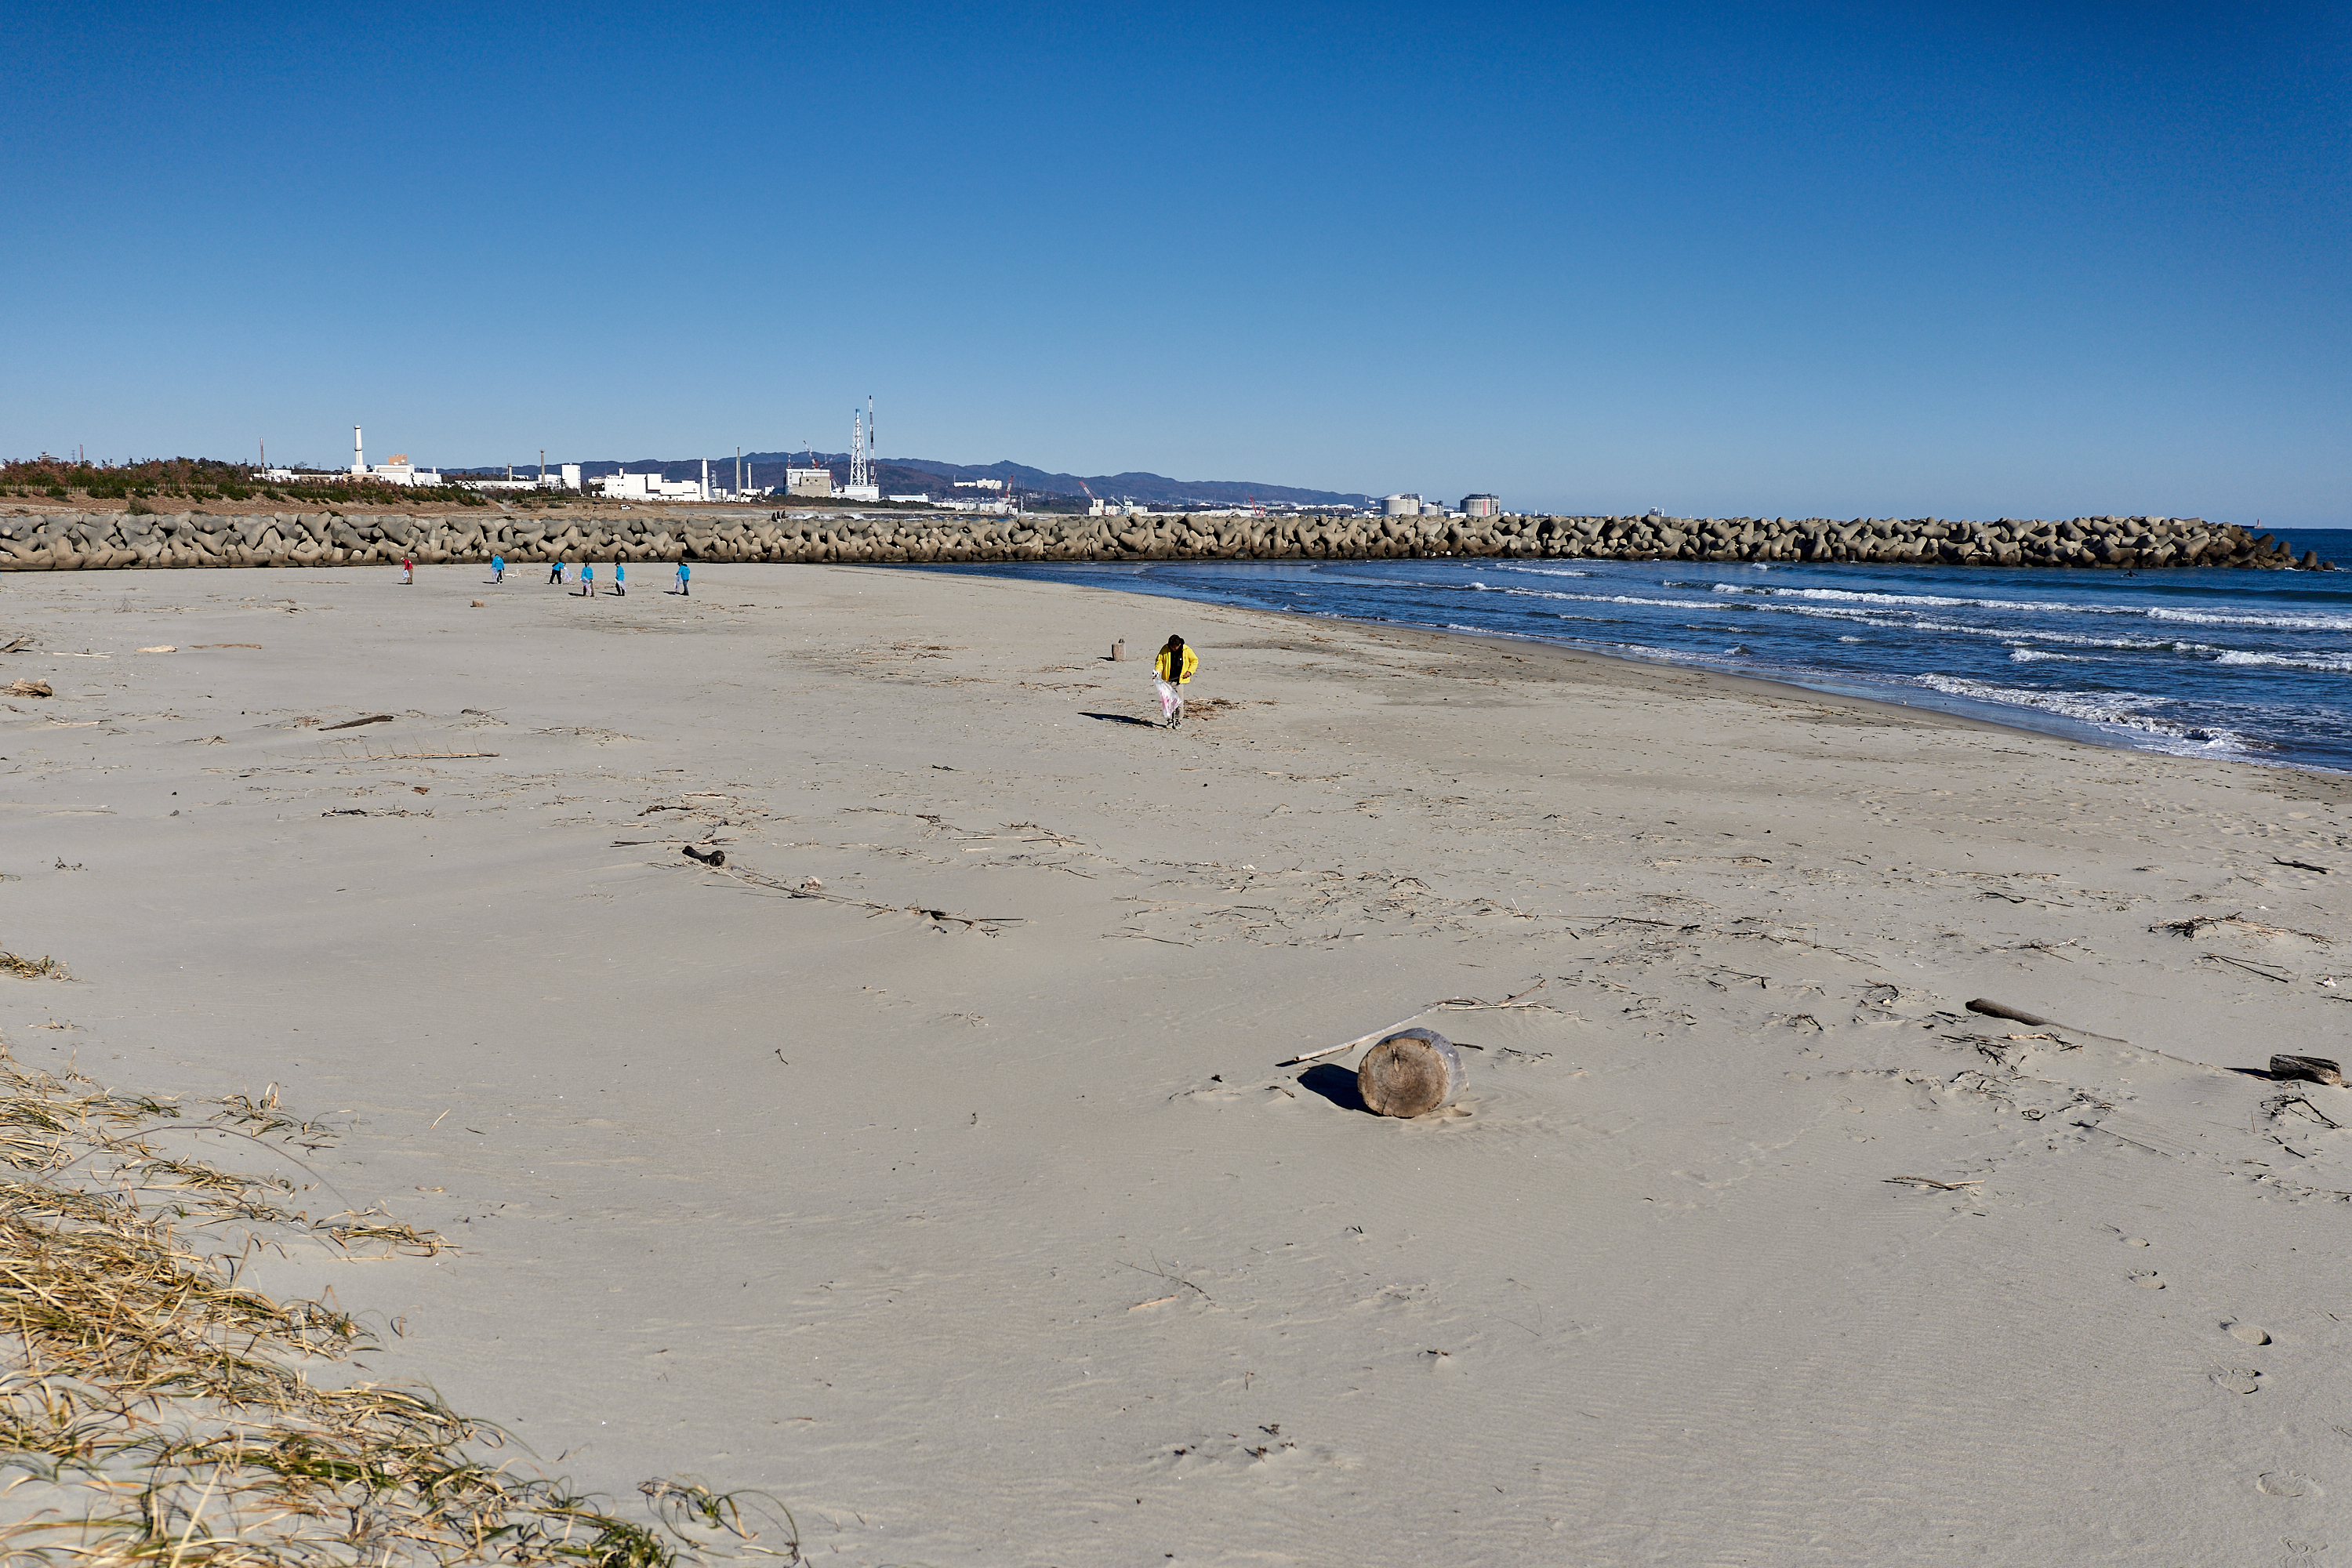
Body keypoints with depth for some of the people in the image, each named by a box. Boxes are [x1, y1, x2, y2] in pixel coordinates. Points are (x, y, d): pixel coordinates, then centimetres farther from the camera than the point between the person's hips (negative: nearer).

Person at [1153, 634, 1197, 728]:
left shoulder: (1186, 651, -4)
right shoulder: (1165, 649, -1)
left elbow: (1195, 661, 9)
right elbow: (1159, 661, 10)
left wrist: (1189, 672, -2)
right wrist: (1157, 670, -8)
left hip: (1180, 680, -2)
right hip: (1168, 680, 2)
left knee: (1179, 702, -3)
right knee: (1168, 701, 1)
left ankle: (1178, 721, 8)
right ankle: (1170, 720, 12)